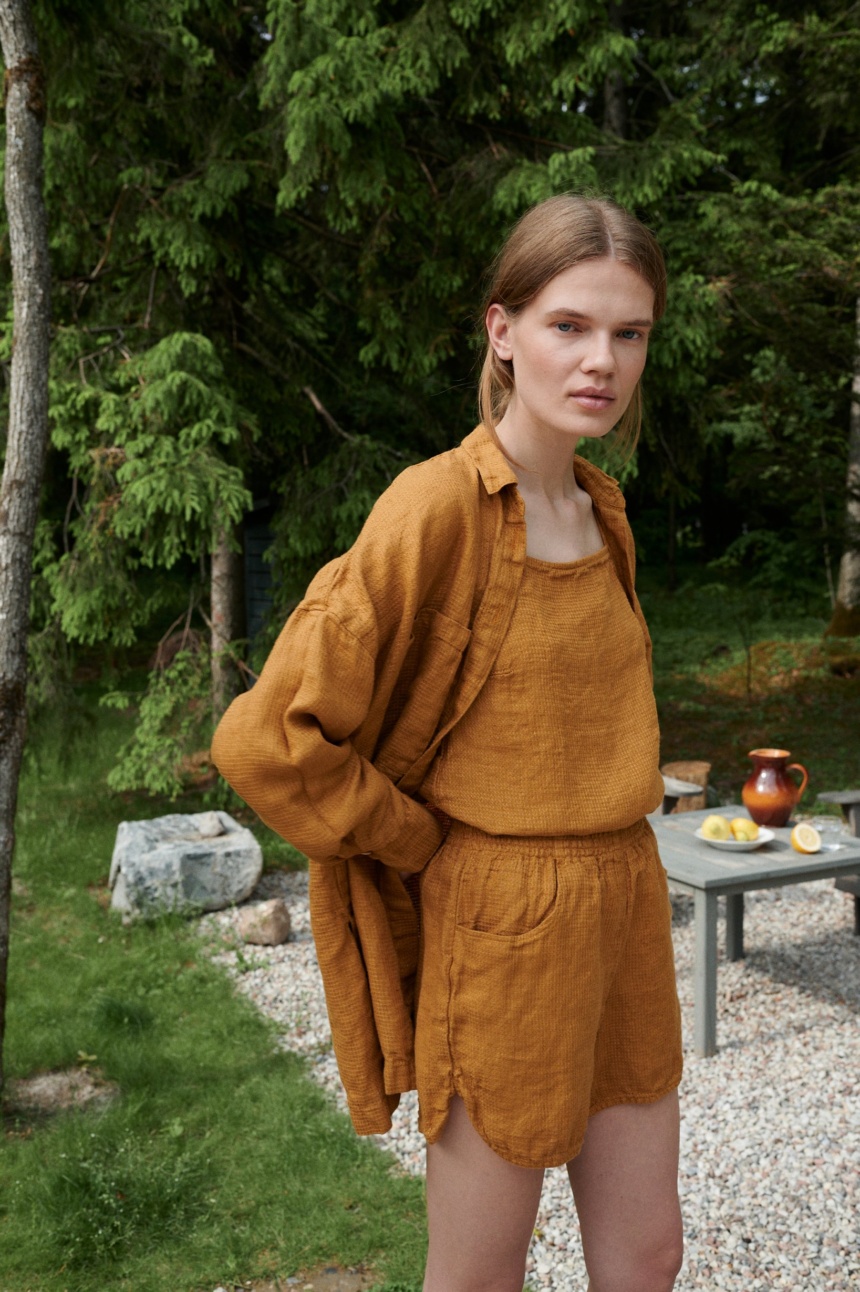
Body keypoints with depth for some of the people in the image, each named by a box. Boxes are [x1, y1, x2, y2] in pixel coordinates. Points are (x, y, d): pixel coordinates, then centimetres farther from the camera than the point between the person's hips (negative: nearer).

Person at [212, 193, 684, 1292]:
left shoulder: (601, 510, 5)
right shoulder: (440, 507, -18)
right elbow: (268, 739, -22)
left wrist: (611, 860, 11)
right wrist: (423, 849, -11)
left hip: (623, 908, 7)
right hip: (499, 921, -7)